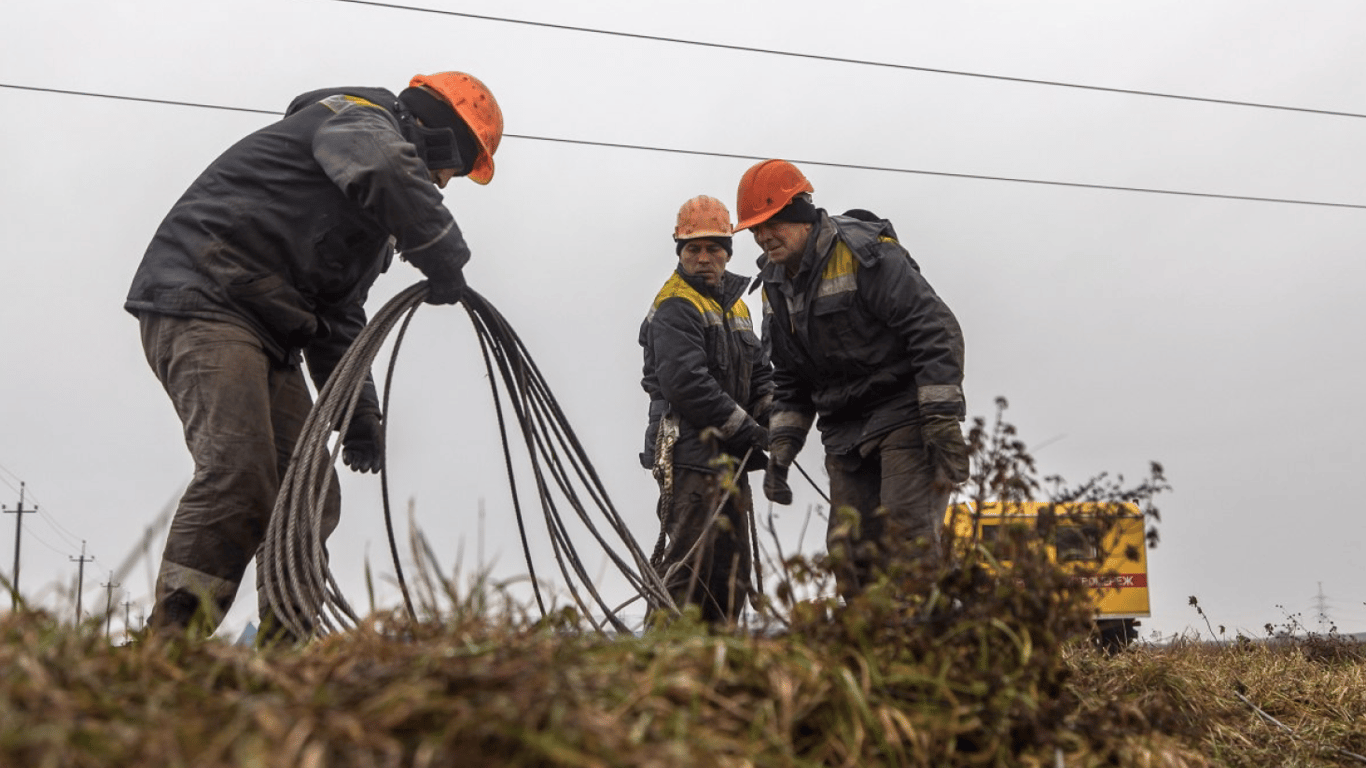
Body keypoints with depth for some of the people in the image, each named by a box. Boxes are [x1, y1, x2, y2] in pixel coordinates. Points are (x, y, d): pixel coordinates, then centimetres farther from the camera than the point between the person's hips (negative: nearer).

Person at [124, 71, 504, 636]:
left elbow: (340, 318, 24)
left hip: (270, 332, 10)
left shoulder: (377, 220, 27)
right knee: (238, 474, -24)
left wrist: (358, 411, 13)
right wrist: (445, 261, -18)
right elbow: (387, 173, -27)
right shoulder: (360, 118, -1)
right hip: (202, 302, -10)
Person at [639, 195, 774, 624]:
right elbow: (687, 384, -20)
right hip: (690, 455, -9)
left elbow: (758, 372, 22)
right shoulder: (674, 308, -11)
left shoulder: (735, 305, 18)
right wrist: (744, 427, -16)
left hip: (729, 458, 9)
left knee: (732, 568, 14)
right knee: (689, 564, -10)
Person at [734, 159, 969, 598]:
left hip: (904, 417, -7)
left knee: (906, 543, -16)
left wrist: (943, 423, -22)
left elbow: (936, 331, -17)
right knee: (849, 555, 3)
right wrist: (781, 447, 10)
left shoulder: (863, 253, -13)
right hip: (845, 434, 7)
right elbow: (790, 380, 21)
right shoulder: (775, 285, 11)